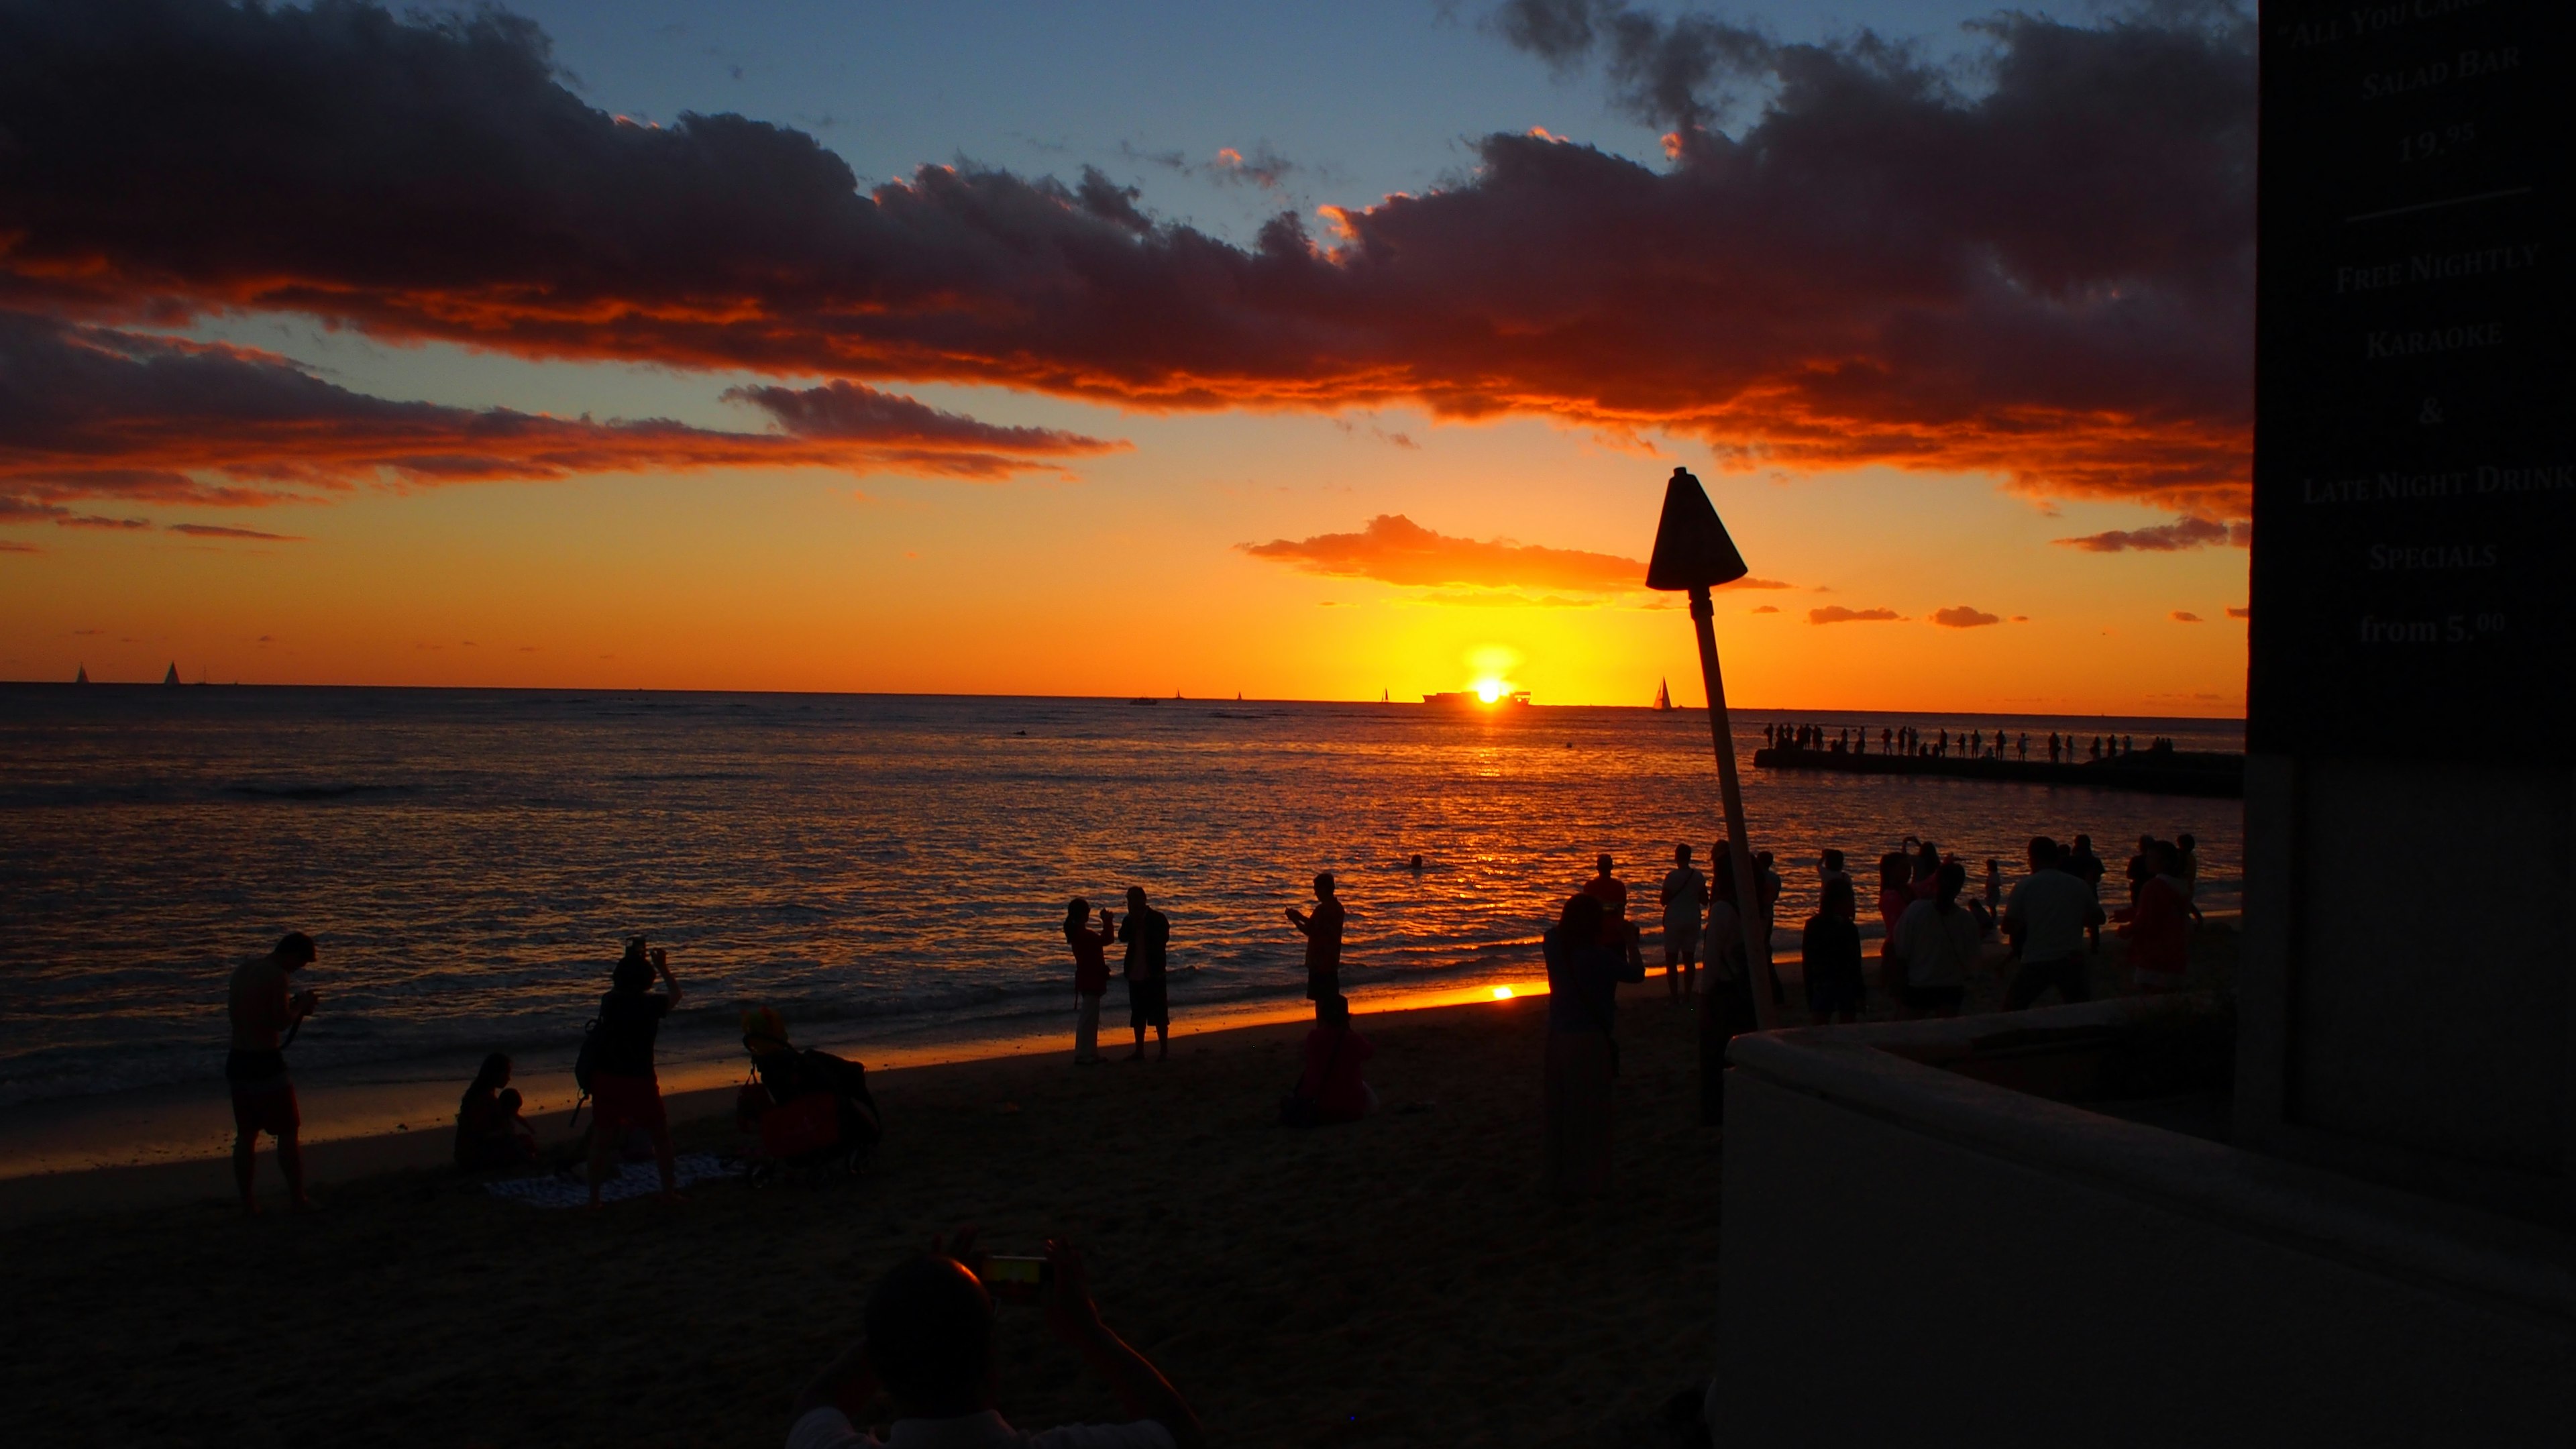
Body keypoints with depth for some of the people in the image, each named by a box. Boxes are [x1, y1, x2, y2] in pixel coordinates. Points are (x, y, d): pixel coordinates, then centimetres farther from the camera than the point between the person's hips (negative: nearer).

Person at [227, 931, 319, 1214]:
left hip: (237, 1062, 8)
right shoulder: (276, 975, -16)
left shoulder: (243, 969, 9)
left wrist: (292, 1003, 15)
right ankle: (298, 1199, 11)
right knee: (288, 1133, 5)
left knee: (246, 1135, 14)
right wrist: (302, 1005, 1)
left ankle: (248, 1202, 18)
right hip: (265, 1063, -8)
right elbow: (282, 1022, -18)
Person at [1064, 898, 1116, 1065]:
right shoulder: (1083, 934, -20)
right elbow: (1106, 939, -22)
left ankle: (1090, 1054, 22)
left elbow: (1101, 939, 22)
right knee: (1087, 1019, -7)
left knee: (1091, 1019, 16)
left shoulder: (1078, 932, 13)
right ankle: (1082, 1056, -5)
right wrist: (1108, 922, -12)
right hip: (1090, 982, -11)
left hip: (1090, 981, 11)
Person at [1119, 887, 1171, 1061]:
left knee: (1159, 1014, -3)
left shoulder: (1158, 918, -2)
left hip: (1153, 973, -5)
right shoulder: (1130, 920, 10)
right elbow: (1122, 936, -8)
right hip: (1135, 973, 5)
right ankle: (1139, 1051, 17)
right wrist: (1132, 920, -16)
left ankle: (1165, 1051, 0)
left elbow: (1164, 938, -17)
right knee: (1138, 1014, 10)